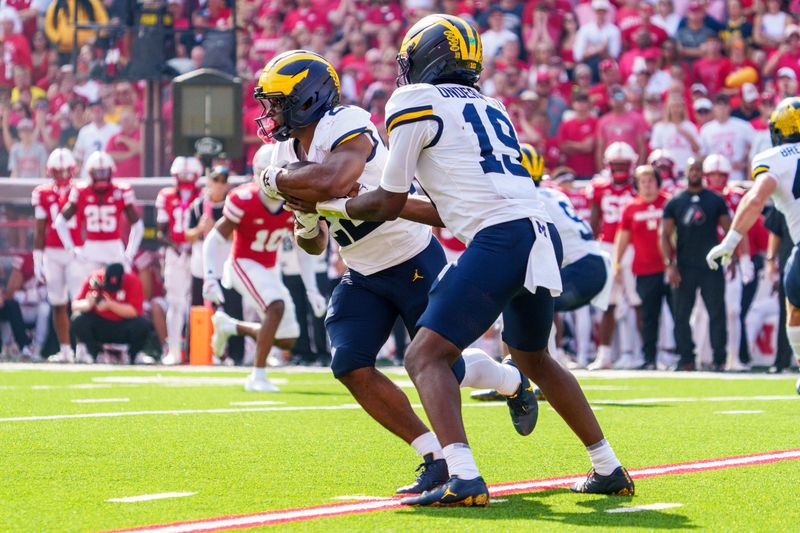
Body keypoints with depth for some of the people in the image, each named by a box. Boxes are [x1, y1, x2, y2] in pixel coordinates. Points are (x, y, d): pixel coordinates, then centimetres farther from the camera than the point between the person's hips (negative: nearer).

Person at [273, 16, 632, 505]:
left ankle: (464, 478, -23)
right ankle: (610, 470, 29)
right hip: (544, 236, 8)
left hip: (500, 241, -8)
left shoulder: (415, 103, 4)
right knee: (533, 358, 28)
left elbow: (387, 205, 8)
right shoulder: (490, 109, 26)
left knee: (427, 356, -4)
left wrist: (327, 205, 23)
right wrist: (400, 206, 41)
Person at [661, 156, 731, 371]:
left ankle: (719, 359, 3)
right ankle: (686, 359, 9)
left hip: (711, 267, -1)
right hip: (684, 268, 1)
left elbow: (729, 231, 7)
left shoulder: (716, 201, 6)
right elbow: (665, 236, 6)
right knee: (681, 316, 1)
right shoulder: (674, 202, 7)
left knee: (717, 314, -2)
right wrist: (669, 264, -4)